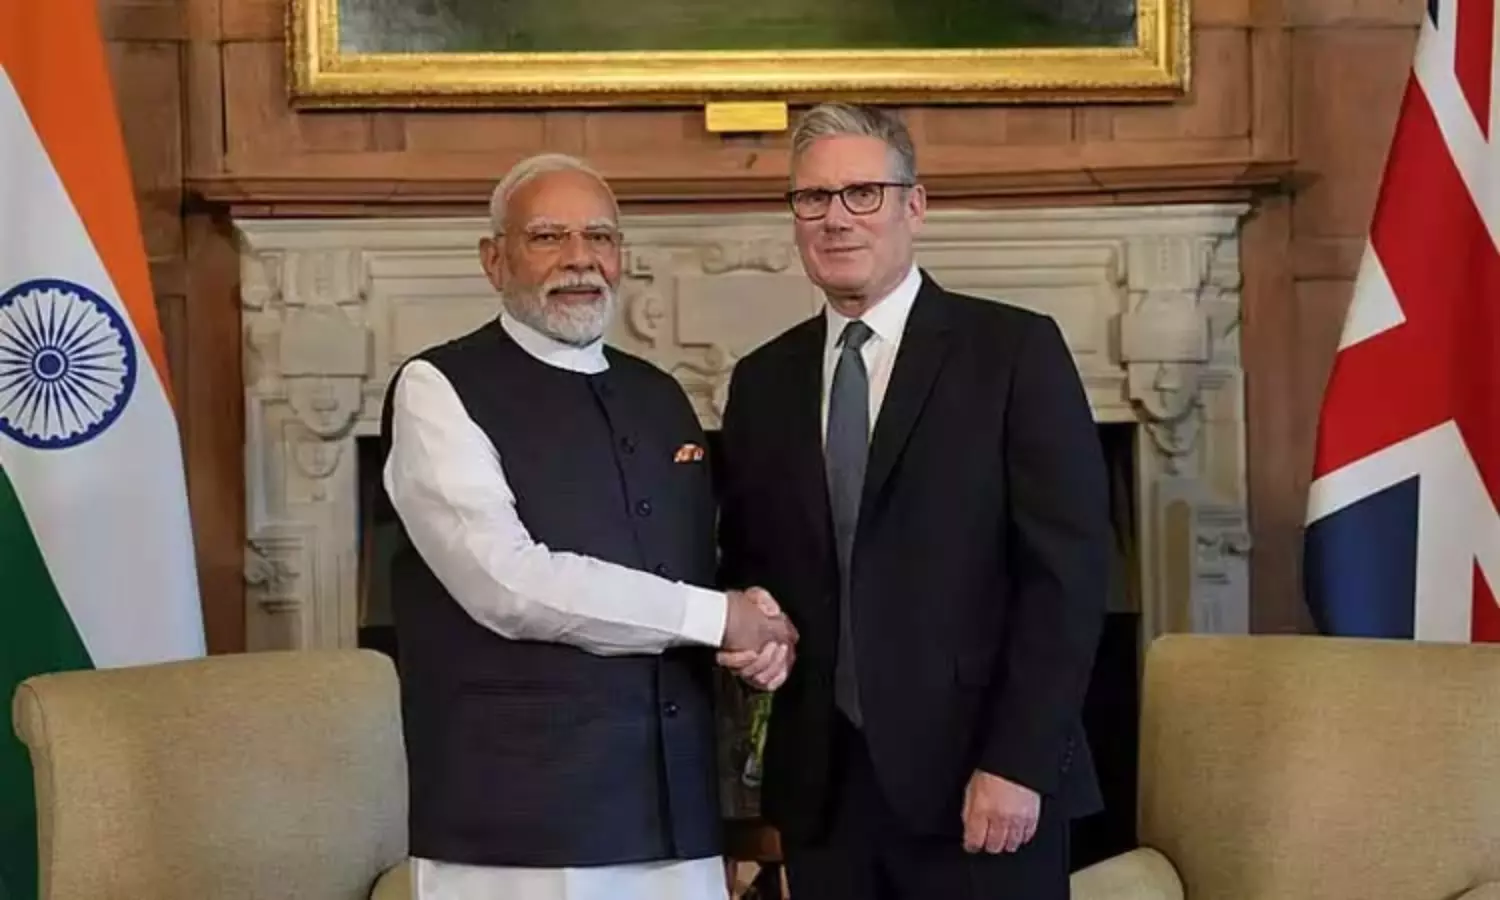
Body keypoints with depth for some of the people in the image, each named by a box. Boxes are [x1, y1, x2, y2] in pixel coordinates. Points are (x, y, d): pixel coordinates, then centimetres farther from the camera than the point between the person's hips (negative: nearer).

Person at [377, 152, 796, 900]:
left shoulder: (659, 396, 14)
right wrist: (716, 618, -11)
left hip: (673, 809, 6)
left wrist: (757, 628, -2)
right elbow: (508, 584, -18)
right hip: (520, 822, -5)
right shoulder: (439, 389, -6)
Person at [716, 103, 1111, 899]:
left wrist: (1018, 762, -14)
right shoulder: (761, 381, 11)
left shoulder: (1014, 350, -3)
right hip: (821, 785, 4)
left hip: (982, 779, -4)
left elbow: (1067, 569, -8)